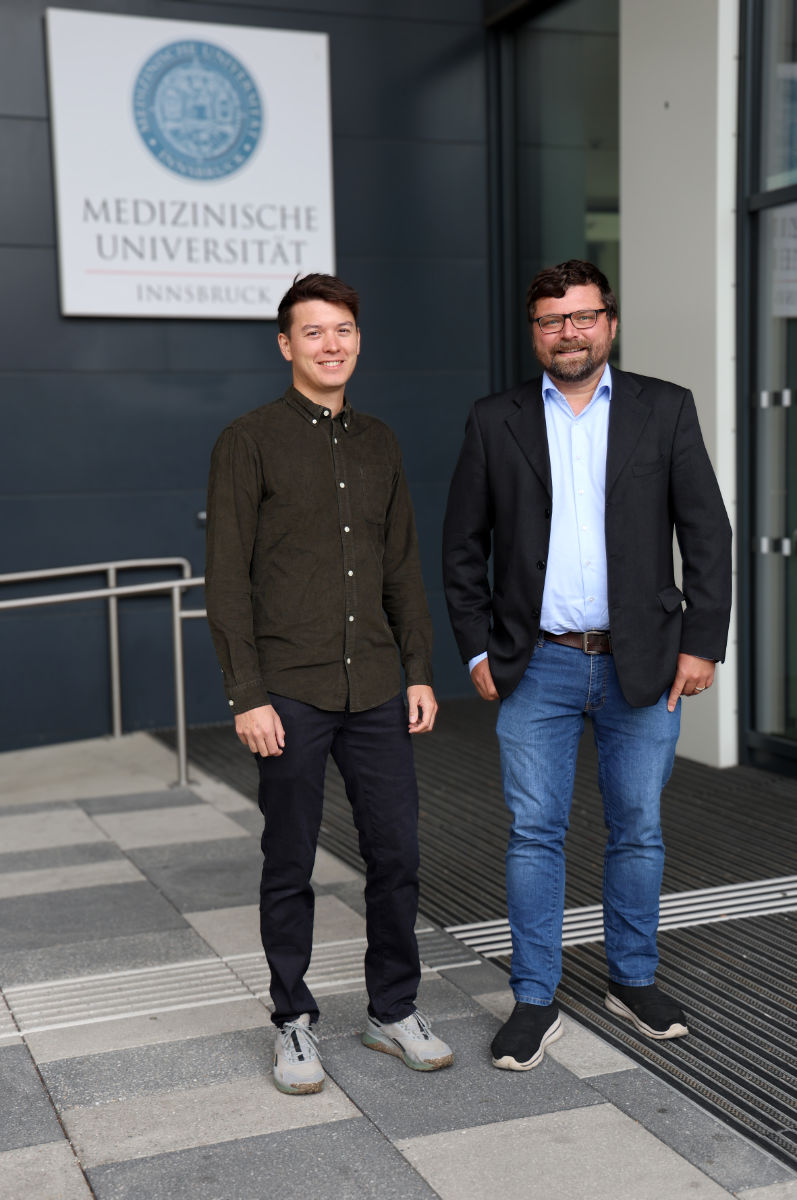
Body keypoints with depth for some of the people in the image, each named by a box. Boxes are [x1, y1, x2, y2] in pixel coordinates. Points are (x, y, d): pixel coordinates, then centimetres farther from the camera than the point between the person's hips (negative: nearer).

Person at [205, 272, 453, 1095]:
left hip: (375, 690, 5)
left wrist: (420, 672, 8)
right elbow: (226, 578, -8)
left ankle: (393, 1011, 25)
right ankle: (293, 1022, 23)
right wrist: (246, 696, -13)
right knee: (289, 866, 7)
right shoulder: (249, 442, -4)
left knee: (396, 855, 8)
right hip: (290, 692, -4)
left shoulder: (379, 445, 12)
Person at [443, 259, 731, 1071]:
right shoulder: (495, 422, 4)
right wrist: (477, 651, 1)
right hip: (537, 668, 0)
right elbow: (463, 547, 6)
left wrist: (702, 642, -4)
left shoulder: (665, 410, 3)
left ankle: (634, 981, 29)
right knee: (533, 835, 3)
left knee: (637, 831, 11)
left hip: (643, 666, 1)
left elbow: (707, 533, 2)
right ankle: (535, 1002, 15)